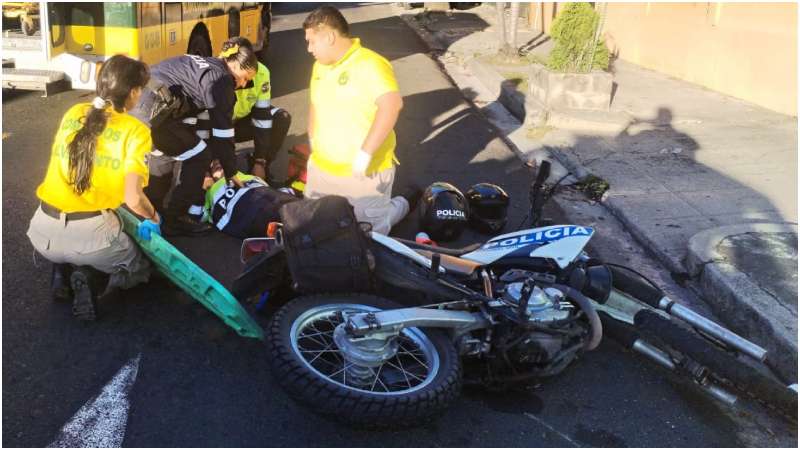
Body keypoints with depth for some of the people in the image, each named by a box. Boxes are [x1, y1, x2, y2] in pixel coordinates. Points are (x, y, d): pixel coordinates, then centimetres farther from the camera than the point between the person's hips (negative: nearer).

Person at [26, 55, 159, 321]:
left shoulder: (73, 114, 7)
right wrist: (154, 219, 5)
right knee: (139, 269, 23)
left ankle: (64, 270, 10)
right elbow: (133, 199, -16)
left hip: (42, 231, 6)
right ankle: (90, 277, -5)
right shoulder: (135, 131, -8)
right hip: (89, 233, -5)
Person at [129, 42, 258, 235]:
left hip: (134, 101, 10)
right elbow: (222, 133, -1)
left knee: (163, 153, 30)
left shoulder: (205, 66, 24)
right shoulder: (221, 80, -3)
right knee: (199, 157, 2)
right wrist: (231, 172, 10)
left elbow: (202, 121, 26)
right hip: (150, 110, -10)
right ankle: (176, 219, 8)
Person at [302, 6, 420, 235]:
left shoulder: (370, 64, -19)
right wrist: (312, 141, 15)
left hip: (365, 174, -8)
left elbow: (392, 104, -35)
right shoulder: (320, 66, 8)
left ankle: (408, 200, 31)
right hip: (321, 169, 8)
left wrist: (365, 153, -36)